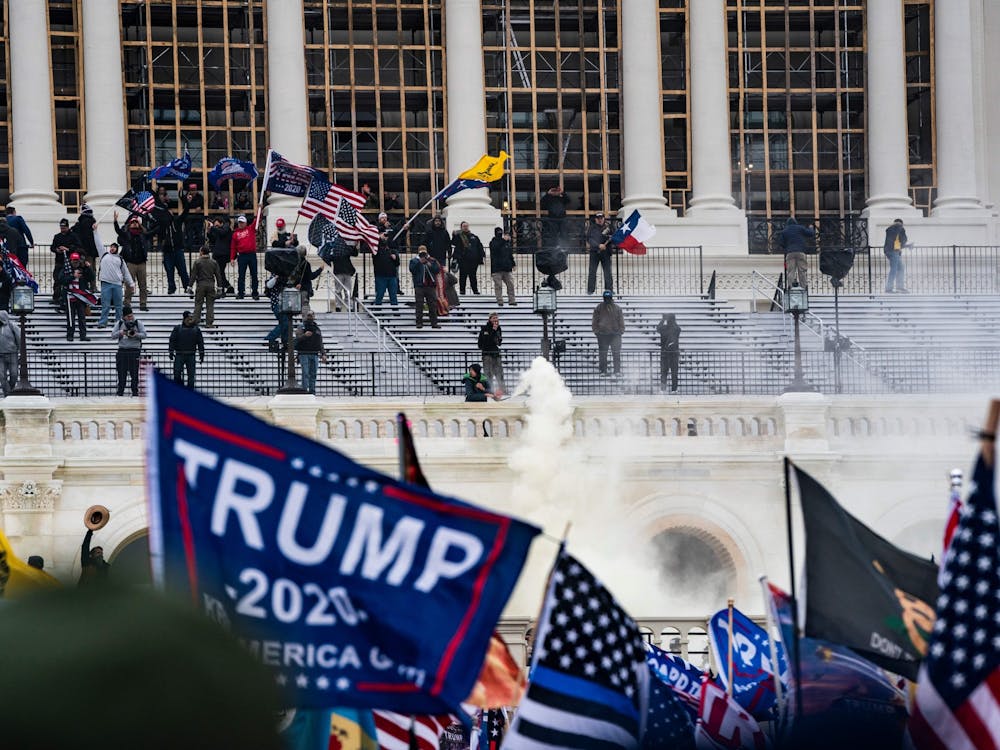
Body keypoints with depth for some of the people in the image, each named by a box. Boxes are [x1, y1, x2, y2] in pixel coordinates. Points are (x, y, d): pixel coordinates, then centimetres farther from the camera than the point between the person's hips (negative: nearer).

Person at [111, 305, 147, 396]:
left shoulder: (138, 323, 5)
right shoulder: (119, 324, 9)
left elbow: (144, 334, -1)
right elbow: (113, 336, 6)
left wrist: (136, 335, -19)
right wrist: (120, 333, -13)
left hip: (134, 351, -1)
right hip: (122, 350, 1)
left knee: (134, 374, -2)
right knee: (121, 374, 2)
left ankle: (135, 393, 4)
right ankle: (120, 393, 7)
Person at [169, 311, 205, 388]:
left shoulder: (196, 329, 7)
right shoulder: (177, 328, 4)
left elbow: (200, 342, 9)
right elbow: (172, 340, 2)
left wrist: (201, 354, 2)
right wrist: (171, 352, -6)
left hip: (191, 356, 1)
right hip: (179, 355, -1)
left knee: (191, 375, 2)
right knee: (177, 373, -3)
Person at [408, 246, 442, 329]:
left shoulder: (432, 261, 13)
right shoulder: (414, 261, 7)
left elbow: (438, 269, 3)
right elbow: (412, 269, -9)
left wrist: (430, 266, -10)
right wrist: (419, 262, -15)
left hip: (431, 285, 2)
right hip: (419, 286, -2)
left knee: (433, 305, 2)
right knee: (419, 305, -3)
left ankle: (434, 323, 6)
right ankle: (419, 323, 0)